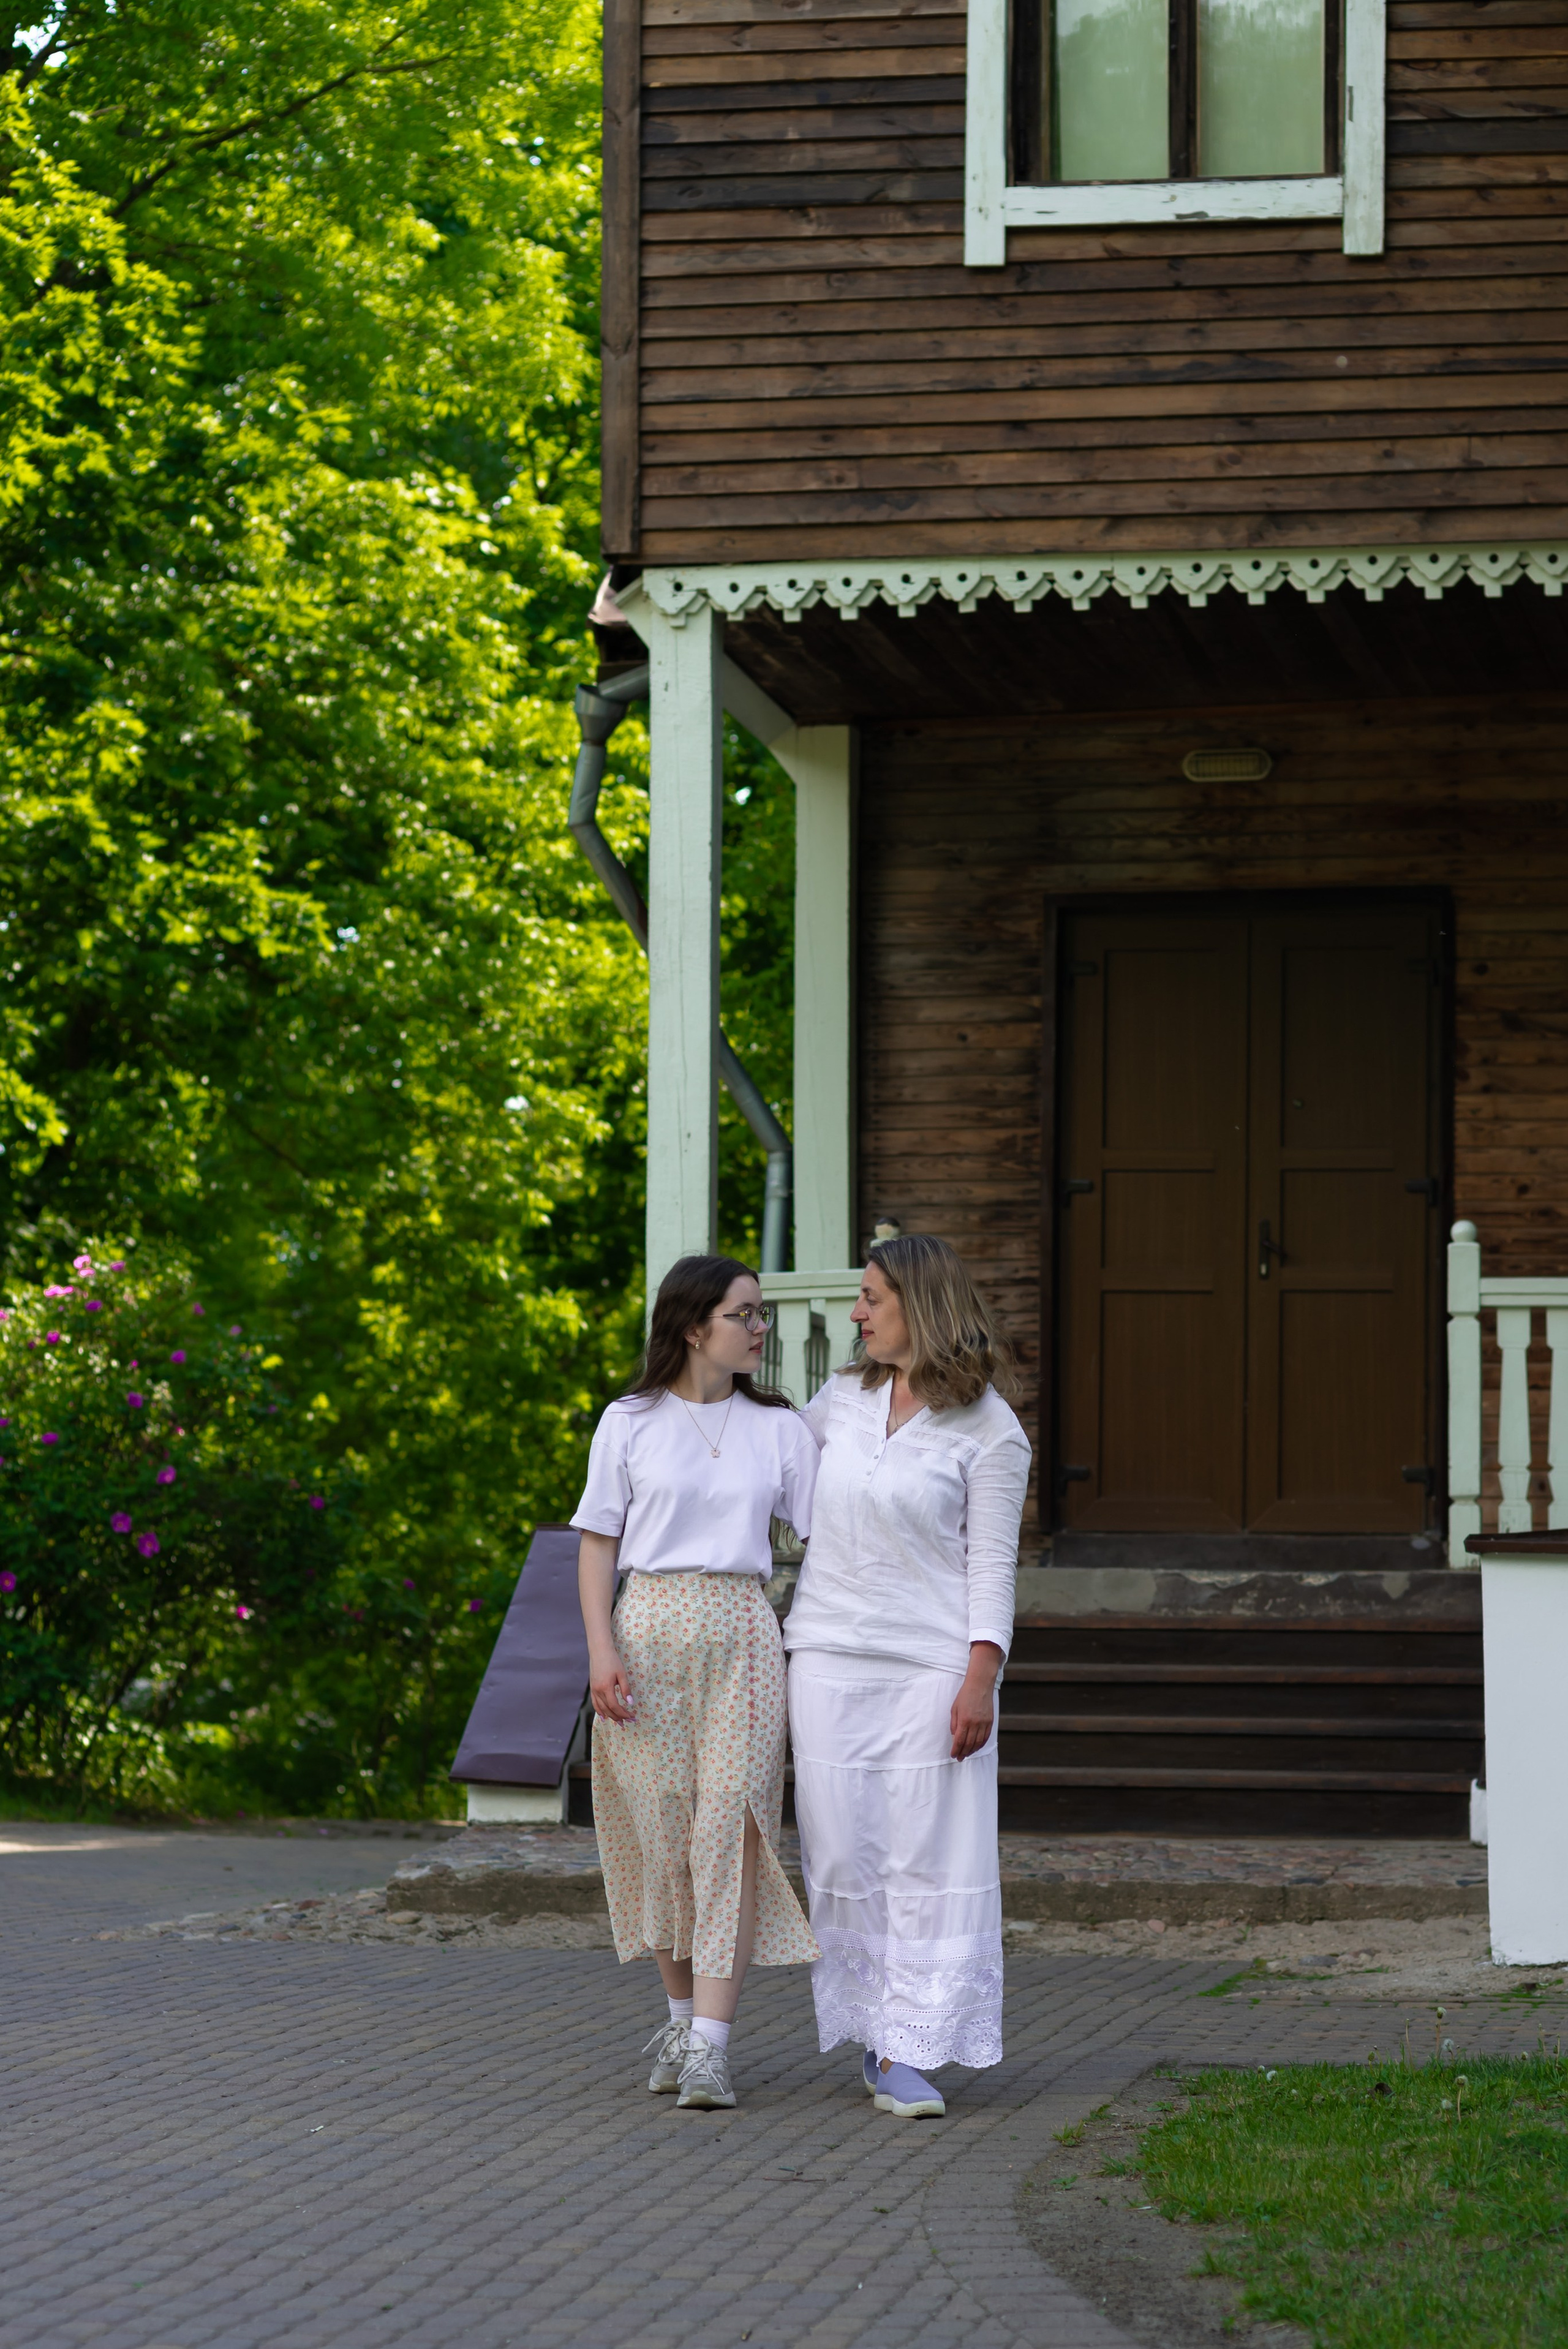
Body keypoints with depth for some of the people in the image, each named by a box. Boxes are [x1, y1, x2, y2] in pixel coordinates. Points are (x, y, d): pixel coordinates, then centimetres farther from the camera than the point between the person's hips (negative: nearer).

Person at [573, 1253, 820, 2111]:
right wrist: (602, 1648, -7)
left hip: (742, 1631, 0)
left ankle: (708, 2046, -14)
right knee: (659, 1829, 2)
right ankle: (680, 2014, 21)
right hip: (651, 1630, 0)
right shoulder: (630, 1424, 5)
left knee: (728, 1827, -10)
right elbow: (598, 1544, 5)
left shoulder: (778, 1428, 10)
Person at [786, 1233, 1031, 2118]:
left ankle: (908, 2052, -6)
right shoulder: (846, 1399, 10)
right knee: (846, 1850, 2)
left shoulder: (989, 1431, -4)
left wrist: (980, 1680, -14)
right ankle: (878, 2030, 12)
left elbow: (992, 1567, -7)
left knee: (929, 1853, -7)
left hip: (932, 1663, -5)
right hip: (832, 1656, 5)